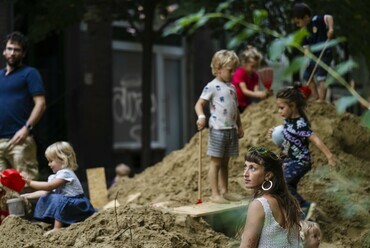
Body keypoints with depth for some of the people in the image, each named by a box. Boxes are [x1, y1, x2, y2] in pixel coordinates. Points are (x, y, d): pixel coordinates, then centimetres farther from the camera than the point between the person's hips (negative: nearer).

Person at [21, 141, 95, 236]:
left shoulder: (65, 173, -20)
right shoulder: (54, 177, 10)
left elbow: (49, 186, -27)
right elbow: (46, 192, 7)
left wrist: (30, 182, -25)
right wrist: (30, 195, -2)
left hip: (78, 206, -10)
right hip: (65, 203, 10)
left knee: (57, 200, -32)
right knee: (45, 199, 4)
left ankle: (57, 228, -30)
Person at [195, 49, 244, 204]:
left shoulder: (232, 87, 14)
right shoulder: (212, 87, -8)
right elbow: (199, 104, -13)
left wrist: (239, 126, 21)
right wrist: (201, 117, -30)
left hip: (231, 129, 7)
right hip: (218, 129, -7)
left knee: (225, 162, 13)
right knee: (216, 162, -2)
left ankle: (224, 191, 19)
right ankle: (215, 194, 1)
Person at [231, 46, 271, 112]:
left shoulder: (254, 75, 2)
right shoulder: (239, 74, -17)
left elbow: (255, 91, -11)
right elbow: (244, 91, -28)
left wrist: (264, 93, -33)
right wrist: (258, 95, -42)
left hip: (246, 104, 6)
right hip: (236, 105, -6)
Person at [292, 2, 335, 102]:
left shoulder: (317, 21, -12)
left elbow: (329, 17, -22)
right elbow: (306, 47, 5)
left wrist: (331, 29, -36)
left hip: (325, 54, -9)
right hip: (314, 56, 9)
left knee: (321, 78, -13)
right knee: (307, 76, 18)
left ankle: (322, 100, -8)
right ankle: (315, 97, 29)